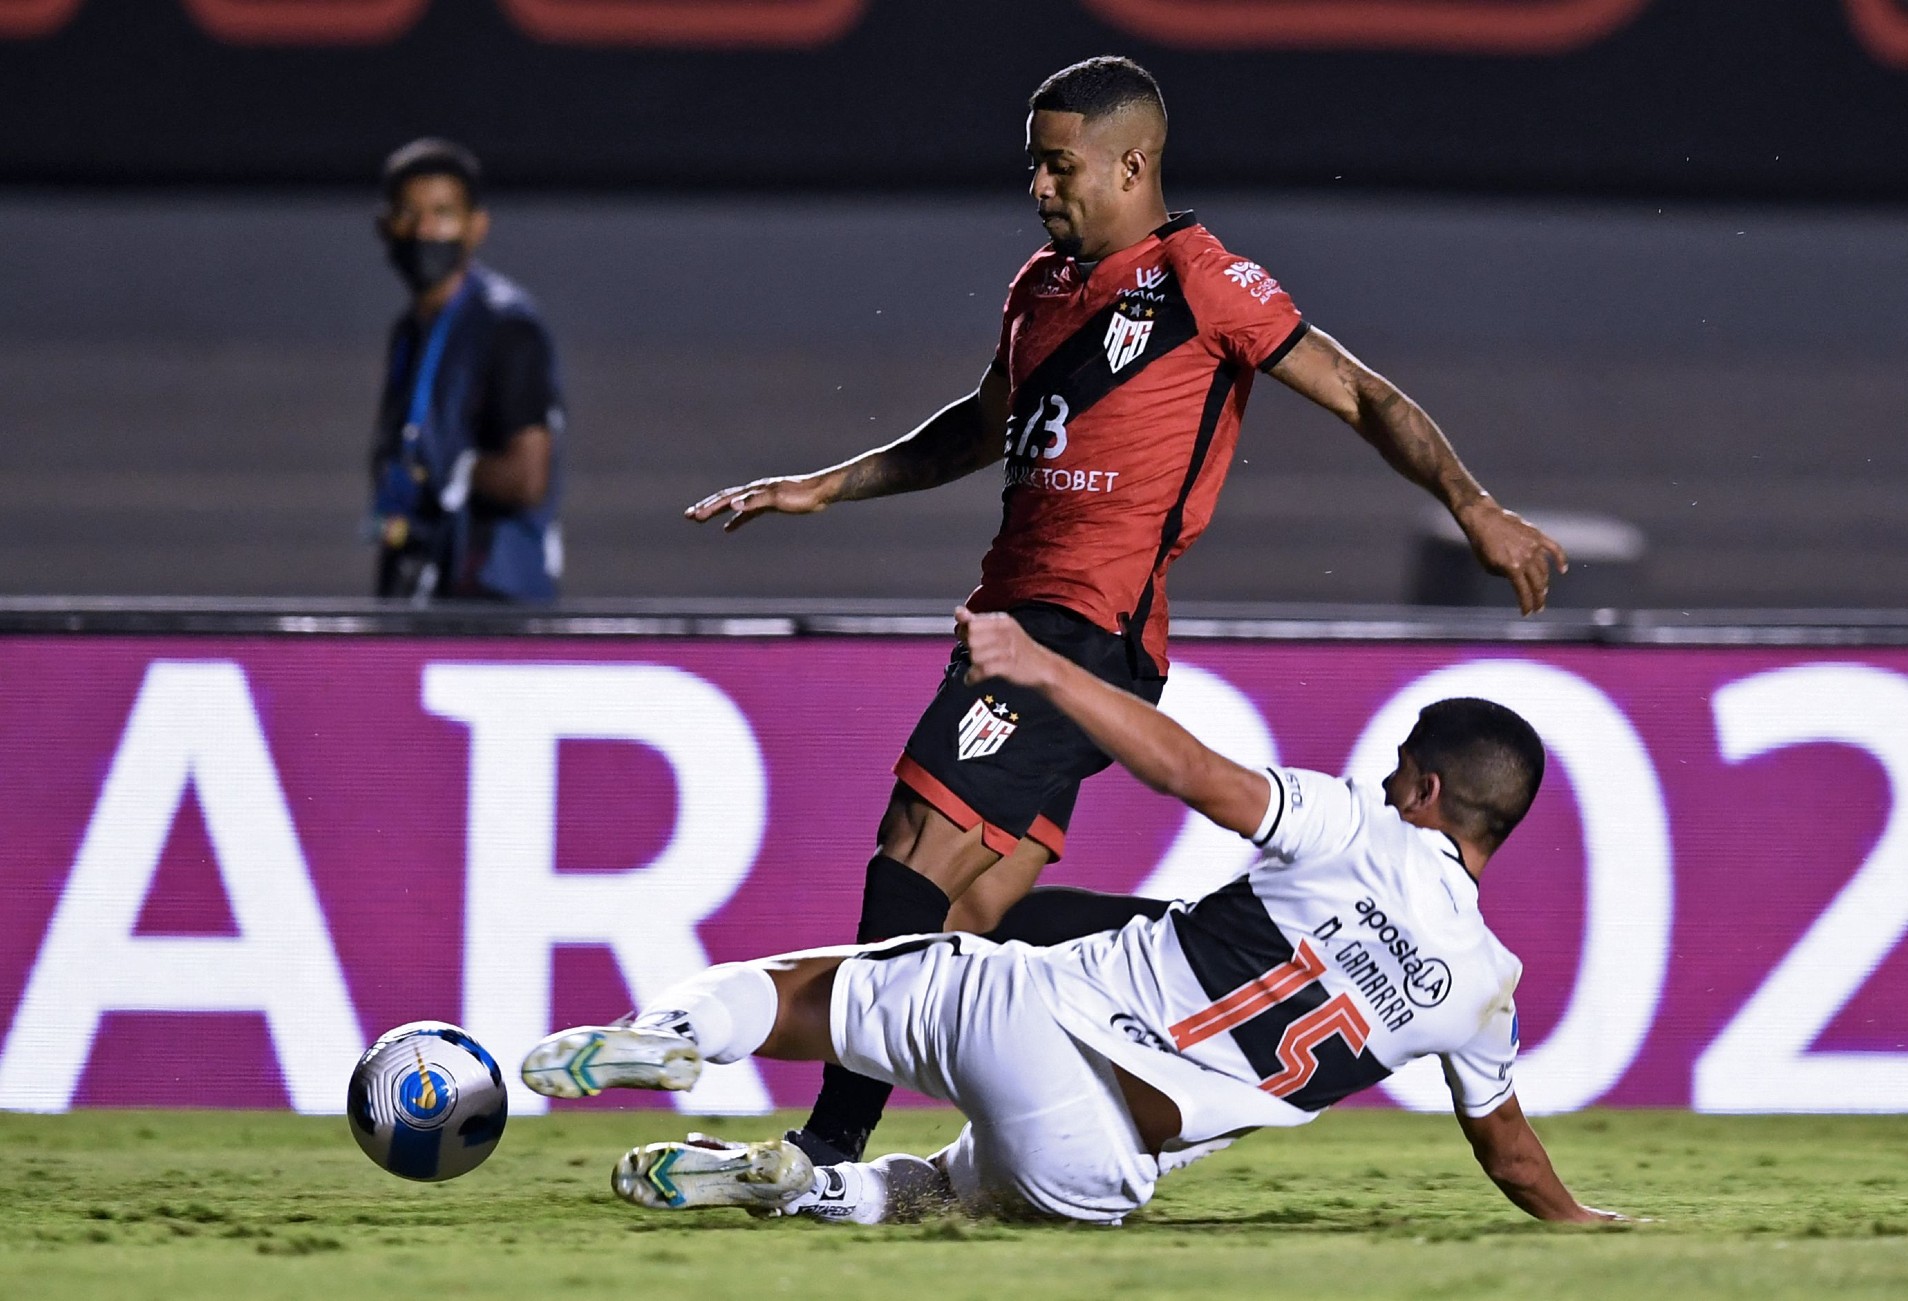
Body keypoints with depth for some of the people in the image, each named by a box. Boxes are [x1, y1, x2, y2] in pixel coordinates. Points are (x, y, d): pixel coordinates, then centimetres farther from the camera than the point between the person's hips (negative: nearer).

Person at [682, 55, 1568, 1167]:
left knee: (919, 863, -16)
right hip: (1017, 615, 9)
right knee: (979, 907, 0)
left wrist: (1474, 508, -15)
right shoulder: (1044, 283, 19)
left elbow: (1360, 395, -4)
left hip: (1090, 629, -9)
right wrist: (825, 487, 35)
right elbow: (986, 429, 35)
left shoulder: (1200, 278, -5)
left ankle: (829, 1148, -17)